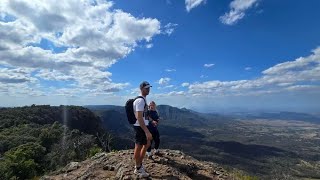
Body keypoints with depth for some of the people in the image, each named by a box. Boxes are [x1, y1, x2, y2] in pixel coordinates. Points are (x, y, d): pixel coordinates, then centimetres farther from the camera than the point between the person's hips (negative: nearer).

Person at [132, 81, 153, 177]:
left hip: (143, 126, 11)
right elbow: (139, 118, -27)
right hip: (140, 127, -10)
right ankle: (138, 169, 24)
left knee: (147, 144, 20)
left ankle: (139, 164, 34)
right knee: (139, 147, 5)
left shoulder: (143, 99, 12)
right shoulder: (140, 100, -20)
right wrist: (147, 131, -28)